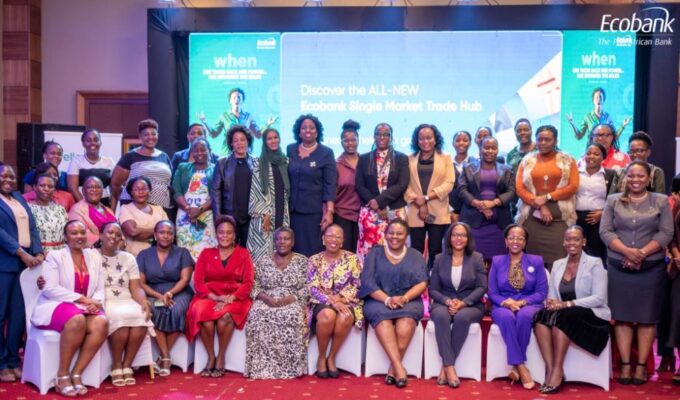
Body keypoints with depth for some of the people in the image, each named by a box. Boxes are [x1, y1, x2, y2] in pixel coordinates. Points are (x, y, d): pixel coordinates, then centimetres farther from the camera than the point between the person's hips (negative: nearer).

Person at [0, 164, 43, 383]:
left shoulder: (19, 198, 17)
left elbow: (32, 227, 11)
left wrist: (38, 253, -2)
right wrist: (21, 253, -17)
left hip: (26, 262, 6)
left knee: (19, 314, 7)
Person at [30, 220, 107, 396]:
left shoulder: (94, 257, 14)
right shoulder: (54, 256, 1)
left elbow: (100, 290, 10)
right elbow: (50, 289, -12)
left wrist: (95, 302, -14)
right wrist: (82, 299, -19)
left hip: (86, 309, 4)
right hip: (55, 306, -4)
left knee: (102, 323, -30)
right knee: (77, 320, -37)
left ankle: (76, 374, -20)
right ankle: (62, 375, -21)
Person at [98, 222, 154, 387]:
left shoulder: (128, 258, 15)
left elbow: (136, 288, 8)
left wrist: (143, 301, -13)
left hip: (126, 302, 4)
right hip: (103, 303, -3)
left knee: (141, 317, -29)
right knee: (120, 317, -35)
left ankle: (127, 365, -15)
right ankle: (117, 366, -14)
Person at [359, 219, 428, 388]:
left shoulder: (415, 255, 13)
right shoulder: (375, 253, 9)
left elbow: (422, 283, 1)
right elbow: (368, 282, -2)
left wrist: (404, 298, -18)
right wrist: (387, 299, -18)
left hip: (408, 301, 1)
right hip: (379, 300, 0)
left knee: (407, 317, -34)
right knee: (382, 316, -35)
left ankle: (393, 368, -27)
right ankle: (399, 367, -39)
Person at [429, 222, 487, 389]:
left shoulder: (477, 258, 6)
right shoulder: (439, 259, 9)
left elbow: (482, 287, -2)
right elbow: (432, 289, 6)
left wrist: (463, 302, -17)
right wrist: (447, 301, -14)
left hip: (470, 305, -1)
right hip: (444, 303, 1)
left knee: (462, 317, -36)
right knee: (441, 316, -35)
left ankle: (445, 367, -26)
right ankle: (450, 367, -34)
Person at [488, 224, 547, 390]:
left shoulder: (536, 261, 11)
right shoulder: (497, 261, 12)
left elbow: (542, 292, 1)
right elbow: (492, 293, 5)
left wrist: (522, 302, -16)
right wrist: (506, 302, -17)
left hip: (530, 306, 0)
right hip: (503, 306, 1)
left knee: (524, 315, -37)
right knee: (506, 317, -36)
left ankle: (515, 364, -25)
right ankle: (521, 366, -32)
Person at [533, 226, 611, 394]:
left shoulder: (595, 263, -2)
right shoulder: (557, 264, 14)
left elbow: (599, 298, -12)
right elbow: (551, 296, 11)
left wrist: (567, 304, -21)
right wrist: (551, 303, -14)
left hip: (592, 316, -4)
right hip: (564, 315, 4)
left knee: (562, 317, -35)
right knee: (541, 316, -28)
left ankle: (558, 371, -28)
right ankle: (550, 369, -30)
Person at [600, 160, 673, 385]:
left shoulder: (661, 201, 6)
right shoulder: (613, 200, 7)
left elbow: (666, 233, -3)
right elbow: (605, 231, -1)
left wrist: (642, 253, -15)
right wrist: (627, 251, -16)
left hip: (651, 267, 0)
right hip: (618, 267, 1)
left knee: (647, 316, 2)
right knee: (622, 315, 1)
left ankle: (641, 365, 9)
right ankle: (625, 364, 7)